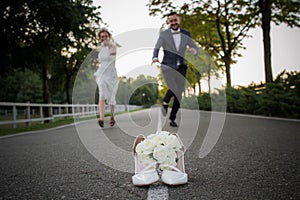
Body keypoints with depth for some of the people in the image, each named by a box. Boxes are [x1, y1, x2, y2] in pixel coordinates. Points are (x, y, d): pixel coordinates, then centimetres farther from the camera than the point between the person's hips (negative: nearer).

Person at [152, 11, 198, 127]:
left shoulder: (186, 34, 8)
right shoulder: (164, 34, 0)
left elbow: (195, 48, 7)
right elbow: (156, 48, -12)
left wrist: (193, 51, -19)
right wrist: (155, 58, -34)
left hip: (181, 67, 3)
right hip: (168, 66, -3)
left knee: (179, 93, -1)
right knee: (173, 88, -26)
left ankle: (172, 118, 13)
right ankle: (165, 102, 6)